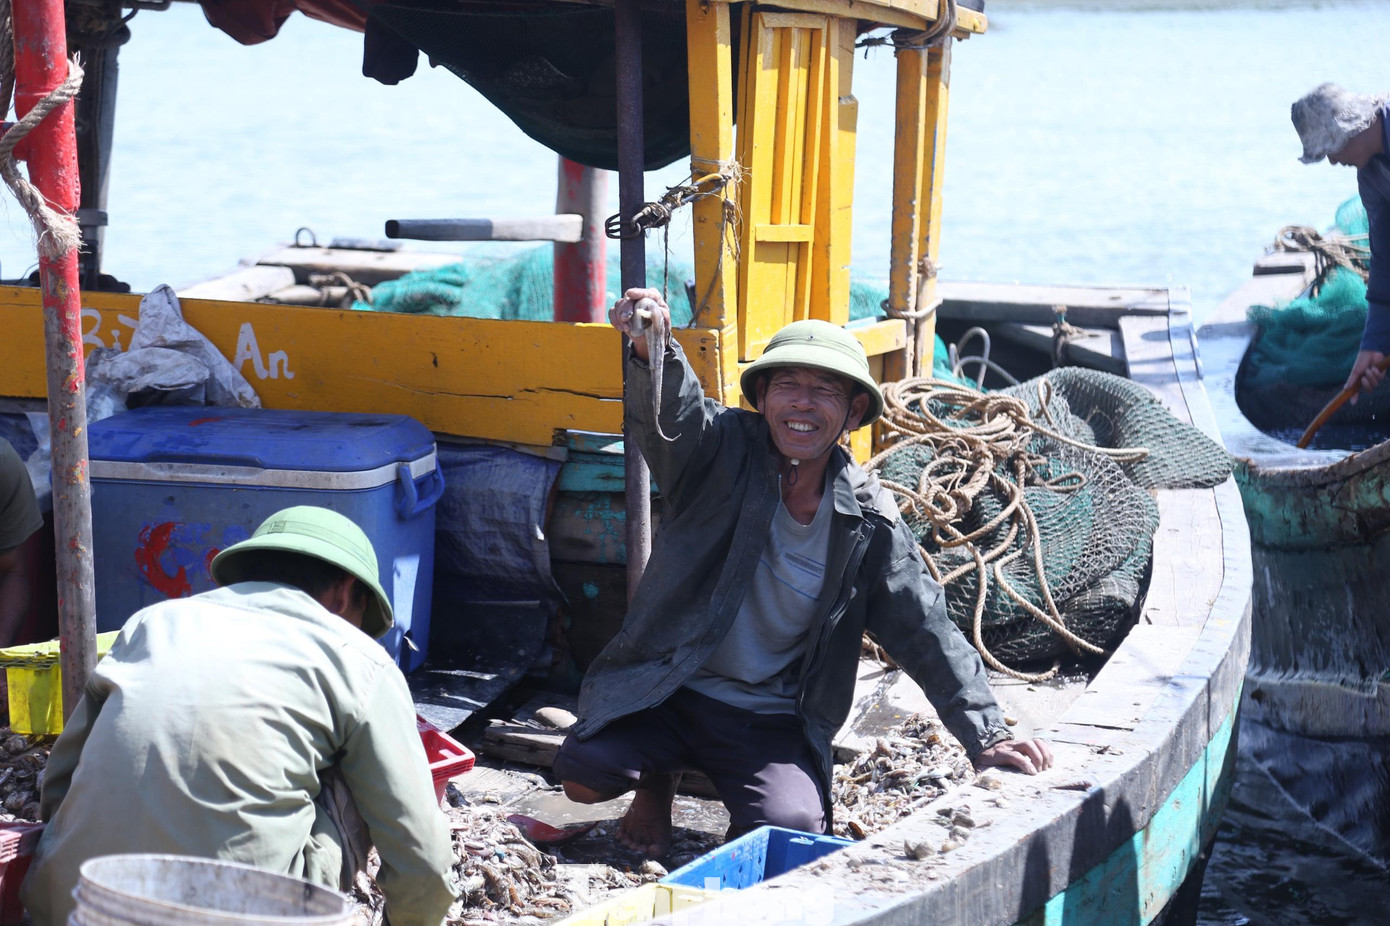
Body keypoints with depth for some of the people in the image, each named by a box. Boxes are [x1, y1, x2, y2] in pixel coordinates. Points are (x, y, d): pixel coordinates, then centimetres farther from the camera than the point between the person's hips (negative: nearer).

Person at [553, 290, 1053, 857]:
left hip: (773, 720, 0)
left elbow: (926, 633, 0)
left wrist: (986, 734, -4)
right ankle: (658, 779, 17)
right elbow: (671, 409, -32)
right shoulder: (725, 452, -10)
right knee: (583, 774, -21)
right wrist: (651, 348, -56)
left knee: (790, 832, -24)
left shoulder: (869, 521, -6)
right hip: (668, 689, 0)